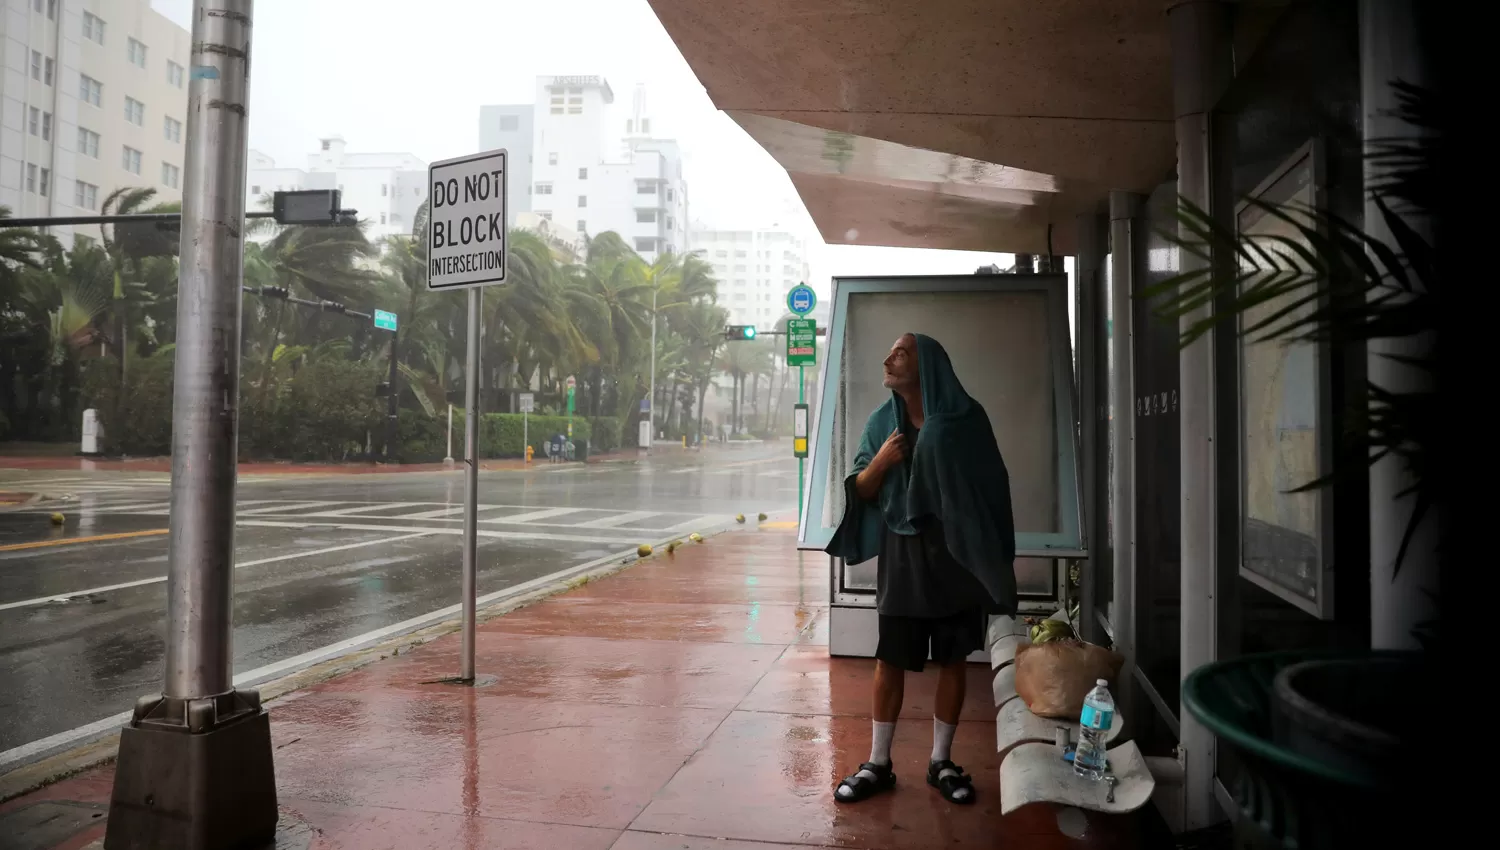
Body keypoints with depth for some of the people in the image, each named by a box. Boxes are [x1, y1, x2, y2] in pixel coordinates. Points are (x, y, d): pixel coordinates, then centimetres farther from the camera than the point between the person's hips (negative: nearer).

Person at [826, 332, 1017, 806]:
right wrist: (880, 462, -17)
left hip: (956, 554, -1)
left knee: (953, 661, 8)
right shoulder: (882, 421, 3)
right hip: (901, 556, 2)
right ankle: (878, 765, 17)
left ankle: (941, 762, 23)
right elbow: (860, 491, 5)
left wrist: (995, 557, -6)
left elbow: (992, 486, -2)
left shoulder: (965, 418, -6)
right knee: (890, 661, 5)